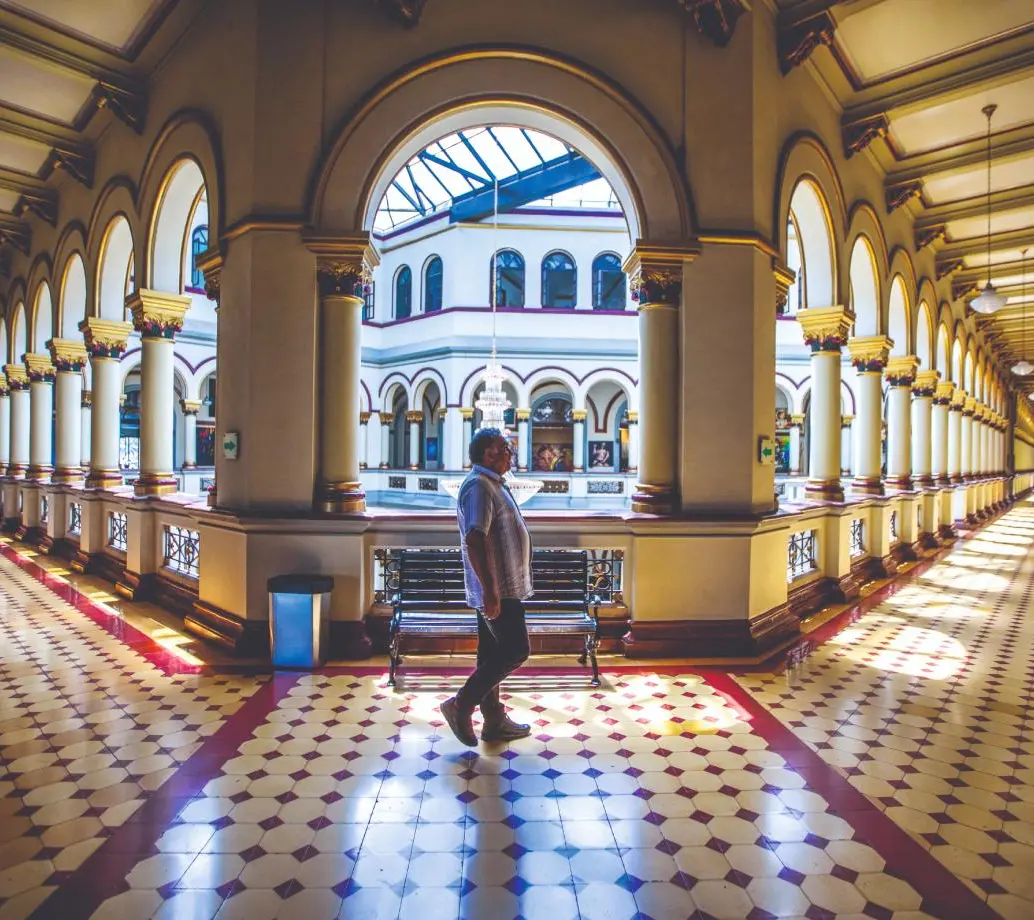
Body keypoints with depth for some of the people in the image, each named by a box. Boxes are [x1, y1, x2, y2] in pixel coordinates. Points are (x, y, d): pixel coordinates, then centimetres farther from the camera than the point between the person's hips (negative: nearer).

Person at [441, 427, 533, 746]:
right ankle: (461, 705, 3)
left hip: (502, 587, 10)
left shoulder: (492, 484, 15)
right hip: (497, 589, -10)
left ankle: (494, 721, 23)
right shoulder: (479, 486, -18)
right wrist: (489, 589, -28)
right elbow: (474, 541, -26)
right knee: (516, 651, -5)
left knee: (493, 653, 14)